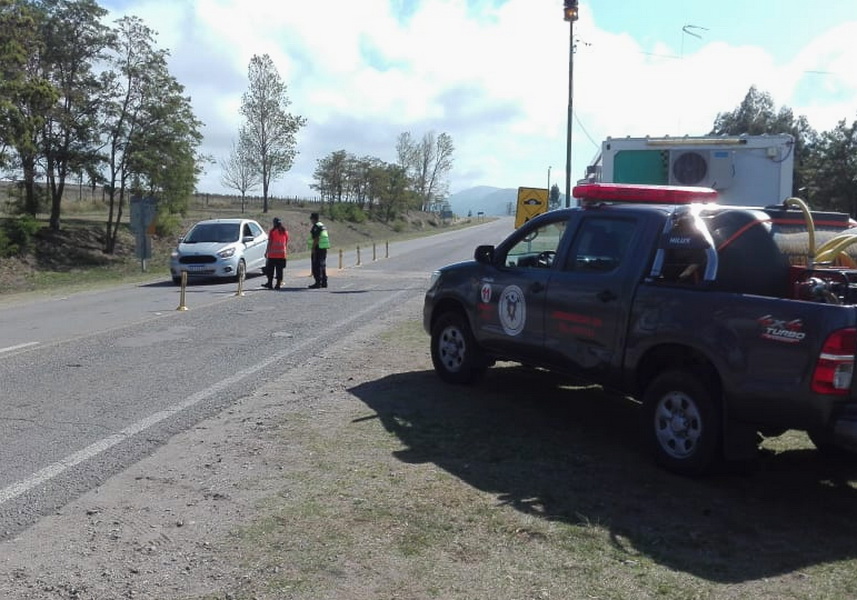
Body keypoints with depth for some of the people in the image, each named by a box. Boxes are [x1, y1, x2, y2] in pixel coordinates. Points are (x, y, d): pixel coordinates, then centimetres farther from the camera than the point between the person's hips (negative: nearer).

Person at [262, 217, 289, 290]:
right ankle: (278, 284, 4)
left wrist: (267, 252, 0)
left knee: (270, 270, 7)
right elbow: (286, 243, 9)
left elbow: (269, 243, -6)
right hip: (282, 254, 3)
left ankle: (270, 284, 10)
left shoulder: (272, 231, -6)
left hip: (272, 254, -3)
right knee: (280, 270, 5)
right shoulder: (285, 232, 6)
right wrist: (286, 251, 18)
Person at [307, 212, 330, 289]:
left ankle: (318, 282, -9)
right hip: (324, 248, 10)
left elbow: (316, 239, -19)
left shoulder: (316, 226, -12)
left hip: (317, 248, -10)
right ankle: (324, 282, 16)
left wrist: (313, 248, -18)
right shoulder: (323, 225, 17)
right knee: (323, 266, 13)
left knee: (317, 266, -7)